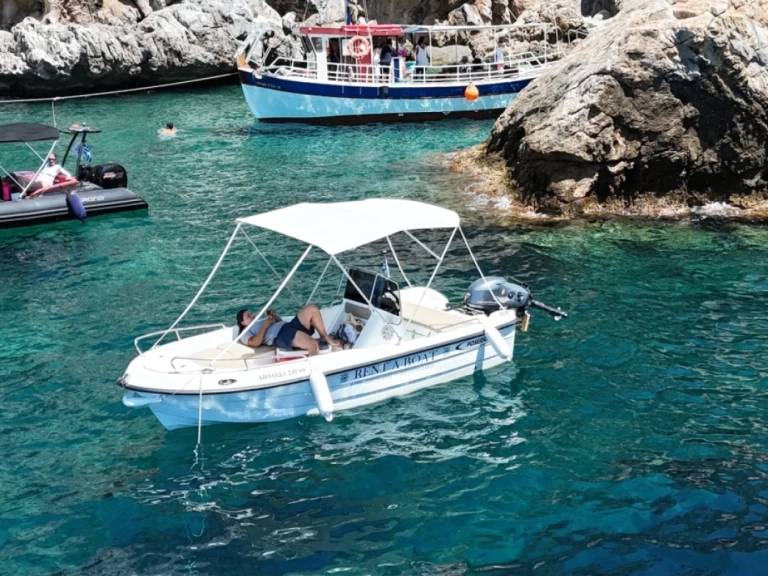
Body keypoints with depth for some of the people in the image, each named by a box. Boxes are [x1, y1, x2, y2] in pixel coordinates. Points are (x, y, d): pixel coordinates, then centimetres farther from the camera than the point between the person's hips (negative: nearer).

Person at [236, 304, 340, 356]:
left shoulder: (260, 322, 37)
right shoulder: (245, 333, 12)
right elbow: (255, 343, -11)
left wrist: (274, 315, 20)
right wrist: (264, 326, -3)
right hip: (281, 336, -9)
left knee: (312, 308, -9)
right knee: (313, 344, -36)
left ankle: (325, 337, 0)